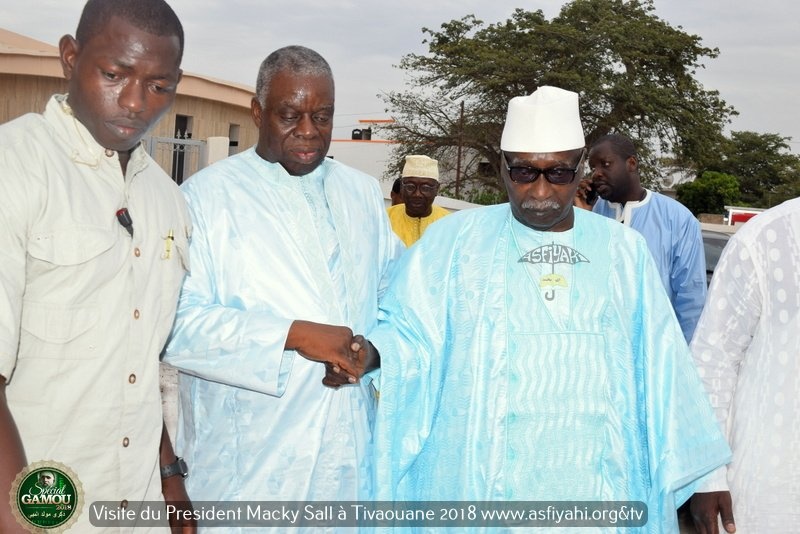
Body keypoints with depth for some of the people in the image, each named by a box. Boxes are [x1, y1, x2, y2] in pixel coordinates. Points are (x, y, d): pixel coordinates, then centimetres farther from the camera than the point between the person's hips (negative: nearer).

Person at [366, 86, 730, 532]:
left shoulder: (625, 251, 7)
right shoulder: (455, 239, 1)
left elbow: (657, 372, 6)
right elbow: (408, 330, -3)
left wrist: (700, 478, 5)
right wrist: (365, 352, -24)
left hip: (599, 486, 2)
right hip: (476, 483, -1)